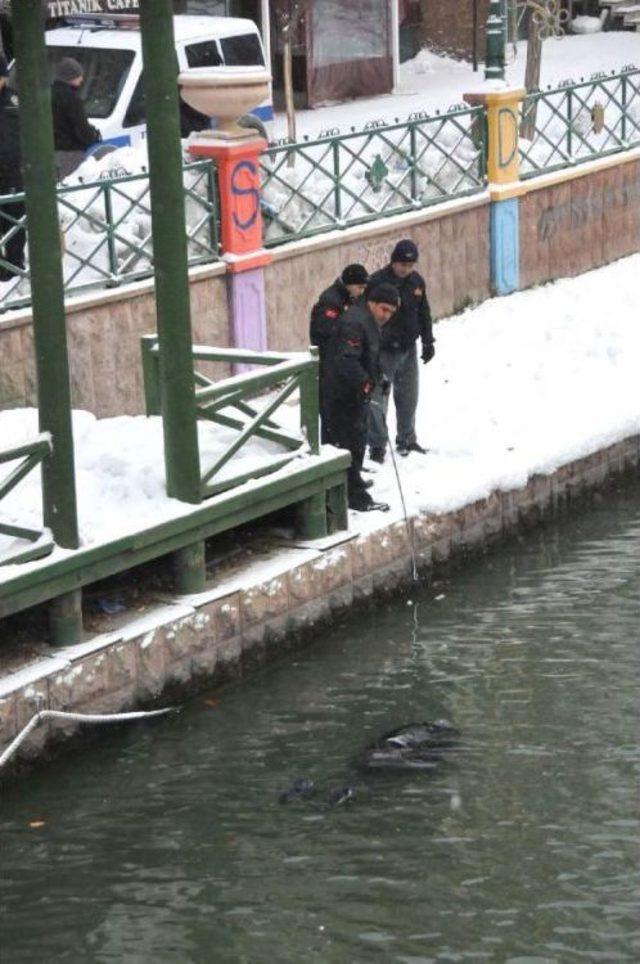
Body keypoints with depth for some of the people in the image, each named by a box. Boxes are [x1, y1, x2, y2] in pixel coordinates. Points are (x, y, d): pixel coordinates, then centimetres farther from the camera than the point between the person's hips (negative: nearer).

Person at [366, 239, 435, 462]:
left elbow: (424, 313, 17)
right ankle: (377, 445, 1)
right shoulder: (377, 282, -17)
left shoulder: (417, 281, 4)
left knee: (408, 397, 15)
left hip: (408, 350, 6)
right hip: (383, 351, -6)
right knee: (378, 399, -5)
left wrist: (428, 341, 17)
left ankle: (406, 440, 29)